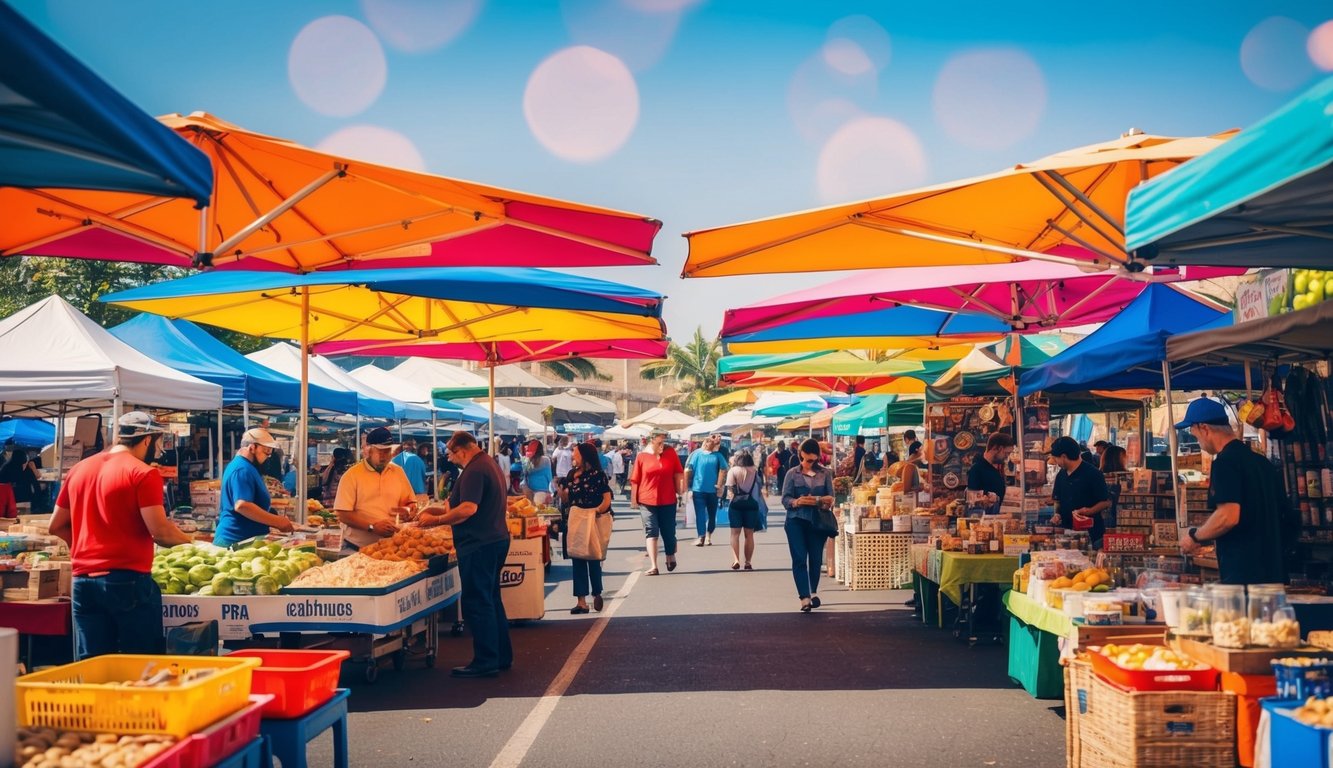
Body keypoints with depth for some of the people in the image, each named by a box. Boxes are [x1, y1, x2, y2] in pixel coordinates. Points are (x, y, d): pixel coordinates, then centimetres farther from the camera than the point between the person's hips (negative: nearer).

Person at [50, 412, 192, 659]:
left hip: (83, 581, 7)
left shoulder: (79, 469, 12)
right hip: (128, 579, -6)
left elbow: (56, 526, 19)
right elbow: (159, 531, -15)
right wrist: (187, 540, 3)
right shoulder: (143, 473, -8)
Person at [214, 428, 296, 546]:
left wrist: (275, 521, 16)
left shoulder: (242, 466, 18)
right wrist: (278, 521, -22)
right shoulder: (242, 470, -15)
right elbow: (242, 505, -28)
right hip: (237, 541, -10)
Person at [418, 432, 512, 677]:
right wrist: (441, 510, 18)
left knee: (476, 603, -4)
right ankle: (502, 656, 24)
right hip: (496, 539, 11)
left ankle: (485, 662, 0)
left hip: (478, 544, -11)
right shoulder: (489, 464, 15)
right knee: (491, 600, 17)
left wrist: (436, 520, -17)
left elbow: (468, 509, -27)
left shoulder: (474, 471, -18)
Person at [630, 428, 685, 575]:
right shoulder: (642, 456, -4)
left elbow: (678, 473, 7)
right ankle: (653, 566, -8)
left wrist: (680, 489, -1)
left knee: (669, 532, 12)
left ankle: (671, 557, 37)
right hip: (648, 501, -2)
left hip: (668, 501, 2)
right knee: (651, 532, -6)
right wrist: (633, 498, -1)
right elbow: (635, 479, -1)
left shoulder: (671, 453, 0)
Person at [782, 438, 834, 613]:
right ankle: (805, 598, -8)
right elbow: (785, 498, 0)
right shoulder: (792, 473, 5)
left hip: (818, 520, 1)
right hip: (796, 521, -1)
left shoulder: (825, 473, 7)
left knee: (816, 558, 8)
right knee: (799, 558, -7)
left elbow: (831, 497, 3)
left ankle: (814, 592, 30)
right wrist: (796, 502, -21)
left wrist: (819, 501, -18)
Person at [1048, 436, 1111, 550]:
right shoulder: (1061, 475, 11)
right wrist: (1057, 514, 1)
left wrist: (1089, 511, -24)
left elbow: (1106, 502, -8)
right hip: (1067, 533, 6)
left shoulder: (1093, 474, -9)